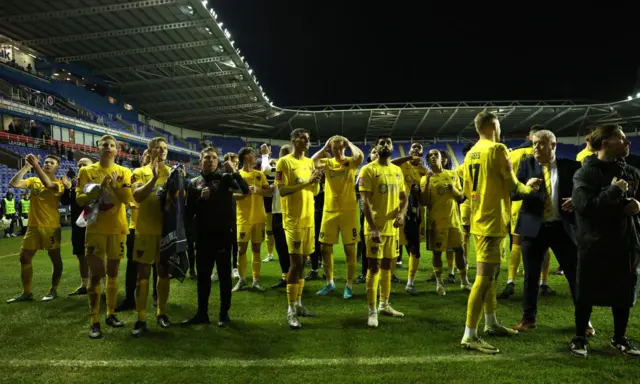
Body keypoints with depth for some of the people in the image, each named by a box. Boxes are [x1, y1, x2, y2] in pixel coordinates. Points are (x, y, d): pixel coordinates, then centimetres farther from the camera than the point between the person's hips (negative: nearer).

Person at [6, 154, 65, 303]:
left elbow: (48, 184, -28)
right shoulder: (33, 180, 8)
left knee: (56, 259, 3)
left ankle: (53, 290, 18)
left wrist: (35, 165, -29)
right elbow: (13, 183, -6)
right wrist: (26, 166, -10)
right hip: (33, 226, 5)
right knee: (24, 258, 7)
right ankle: (27, 292, 19)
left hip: (51, 227, -5)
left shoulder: (59, 183, -6)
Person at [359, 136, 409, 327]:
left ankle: (384, 304, 29)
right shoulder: (368, 170, -8)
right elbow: (365, 201, -14)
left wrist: (402, 214, -6)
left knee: (387, 266, 15)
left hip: (392, 227, 6)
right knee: (374, 268, -3)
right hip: (375, 228, -6)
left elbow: (404, 197, 15)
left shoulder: (398, 171, 12)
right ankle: (372, 311, 4)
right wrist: (373, 227, -21)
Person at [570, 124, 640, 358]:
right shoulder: (586, 173, -10)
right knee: (586, 294, 4)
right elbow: (583, 205, -23)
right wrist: (613, 191, -19)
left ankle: (620, 338, 33)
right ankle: (580, 337, 20)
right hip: (595, 244, -5)